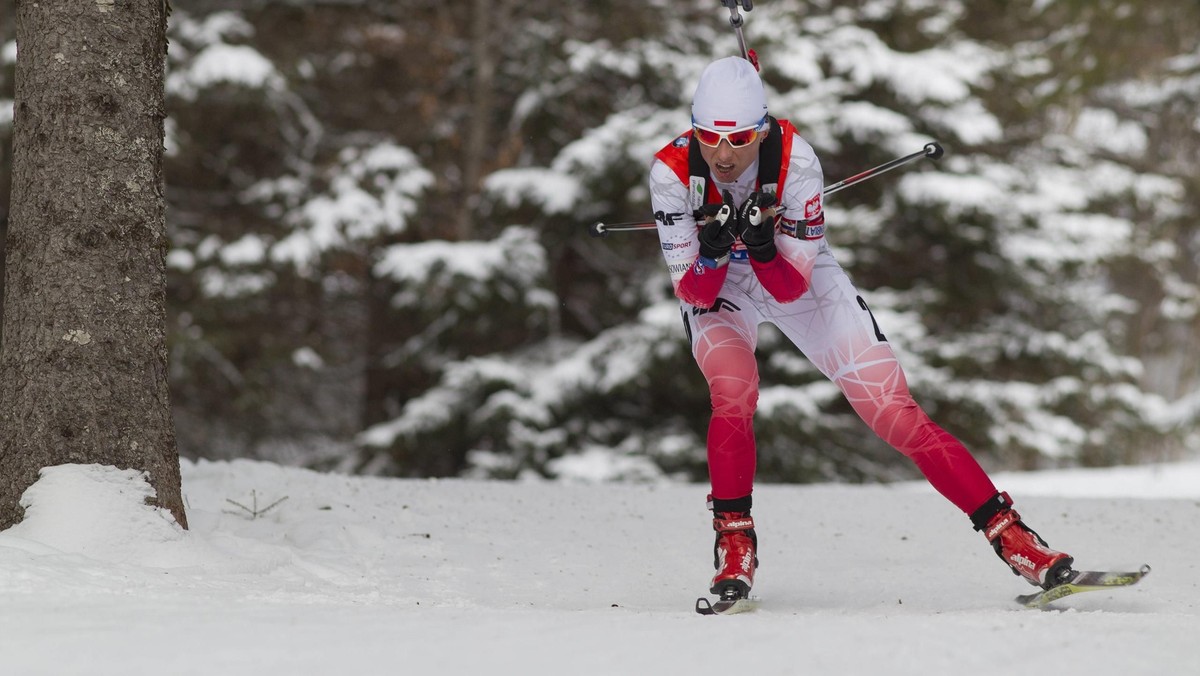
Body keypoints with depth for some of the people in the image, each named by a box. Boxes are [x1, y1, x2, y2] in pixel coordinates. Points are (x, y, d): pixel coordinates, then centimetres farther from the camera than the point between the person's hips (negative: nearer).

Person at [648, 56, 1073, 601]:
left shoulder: (794, 159, -30)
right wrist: (713, 250, -44)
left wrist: (762, 245, -45)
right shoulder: (673, 170, -28)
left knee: (895, 413, -9)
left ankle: (1010, 536, -5)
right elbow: (693, 294, -24)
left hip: (801, 280, 0)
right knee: (733, 391, -31)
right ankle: (734, 544, -14)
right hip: (715, 289, 0)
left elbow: (791, 289, -26)